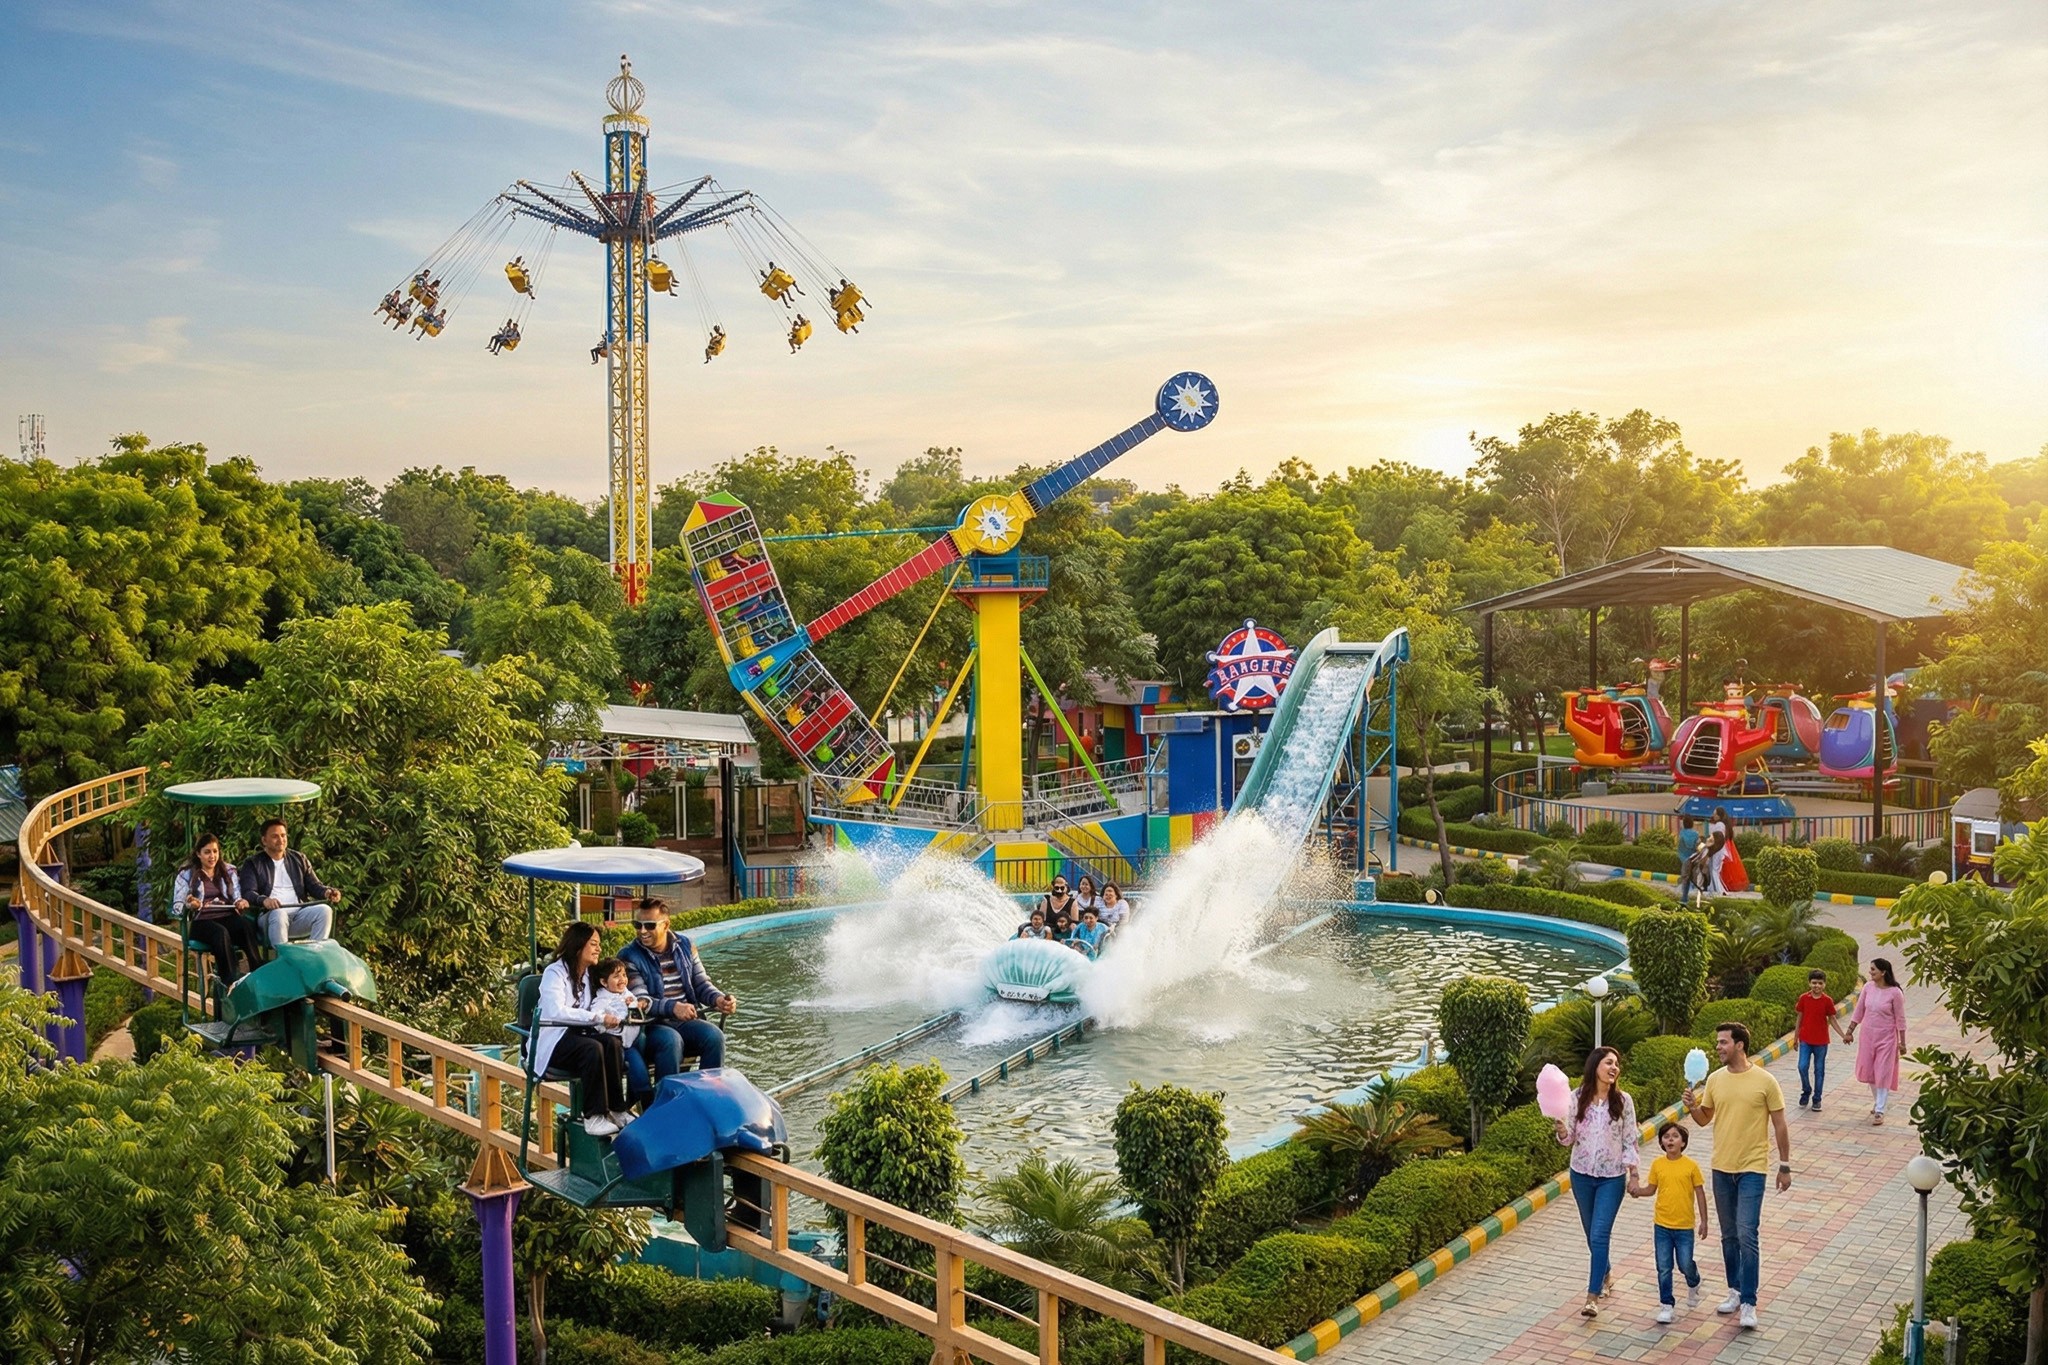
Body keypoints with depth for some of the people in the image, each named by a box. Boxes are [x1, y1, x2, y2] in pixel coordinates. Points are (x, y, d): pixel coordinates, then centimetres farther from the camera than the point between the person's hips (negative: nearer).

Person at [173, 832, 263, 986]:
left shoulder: (228, 872, 22)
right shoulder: (187, 874, 14)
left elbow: (237, 896, 14)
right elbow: (177, 905, 6)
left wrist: (240, 902, -11)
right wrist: (189, 905, -18)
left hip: (228, 917, 2)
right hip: (201, 921, -2)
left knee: (248, 925, -36)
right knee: (221, 933, -39)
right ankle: (229, 981, -46)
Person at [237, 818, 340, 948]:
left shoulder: (299, 859, 22)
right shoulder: (253, 864, 11)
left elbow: (314, 884, 18)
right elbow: (248, 893, -3)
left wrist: (327, 892, -7)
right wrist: (263, 900, -27)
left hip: (300, 913, 3)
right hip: (270, 916, -3)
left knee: (325, 910, -25)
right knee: (278, 914, -38)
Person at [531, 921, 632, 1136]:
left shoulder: (589, 975, 15)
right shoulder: (555, 973, -11)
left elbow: (593, 1009, 8)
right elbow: (556, 1011, -27)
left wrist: (610, 1015, -16)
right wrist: (598, 1017, -31)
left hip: (578, 1034, 6)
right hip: (553, 1040, -6)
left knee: (613, 1044, -25)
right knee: (592, 1048, -34)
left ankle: (616, 1109, -22)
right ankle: (593, 1116, -32)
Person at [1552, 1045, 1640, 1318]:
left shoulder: (1623, 1100, -7)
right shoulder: (1578, 1097, -6)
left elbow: (1630, 1140, -2)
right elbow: (1569, 1139, -1)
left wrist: (1633, 1174, -8)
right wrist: (1562, 1132, -23)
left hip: (1612, 1177, -2)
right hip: (1581, 1175, 2)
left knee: (1599, 1235, -11)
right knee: (1592, 1233, 16)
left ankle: (1593, 1297, -9)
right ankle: (1606, 1274, 42)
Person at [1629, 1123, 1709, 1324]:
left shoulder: (1691, 1166, -8)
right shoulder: (1657, 1165, -1)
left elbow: (1700, 1193, -1)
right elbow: (1651, 1189, 8)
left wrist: (1704, 1221, 0)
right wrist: (1638, 1190, -13)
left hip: (1684, 1226, -2)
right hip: (1662, 1225, 2)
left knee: (1685, 1265, 5)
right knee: (1663, 1268, 4)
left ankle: (1693, 1285, 39)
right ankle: (1667, 1305, 16)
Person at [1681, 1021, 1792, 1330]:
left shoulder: (1765, 1081, -10)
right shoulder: (1715, 1080, 3)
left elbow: (1779, 1126, -3)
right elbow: (1704, 1119, 12)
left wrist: (1785, 1167, -2)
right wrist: (1692, 1107, -10)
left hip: (1752, 1169, -5)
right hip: (1722, 1168, 5)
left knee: (1746, 1235, -11)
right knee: (1729, 1235, 14)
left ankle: (1749, 1303, -5)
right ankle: (1735, 1290, 28)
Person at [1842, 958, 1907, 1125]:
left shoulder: (1895, 993, -16)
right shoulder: (1868, 988, -3)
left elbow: (1900, 1019, -10)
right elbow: (1858, 1012, 5)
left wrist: (1902, 1043, -8)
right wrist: (1849, 1032, 6)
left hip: (1886, 1037, -5)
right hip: (1868, 1035, 5)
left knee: (1883, 1073, -1)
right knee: (1868, 1070, 12)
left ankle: (1880, 1110, 4)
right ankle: (1877, 1101, 32)